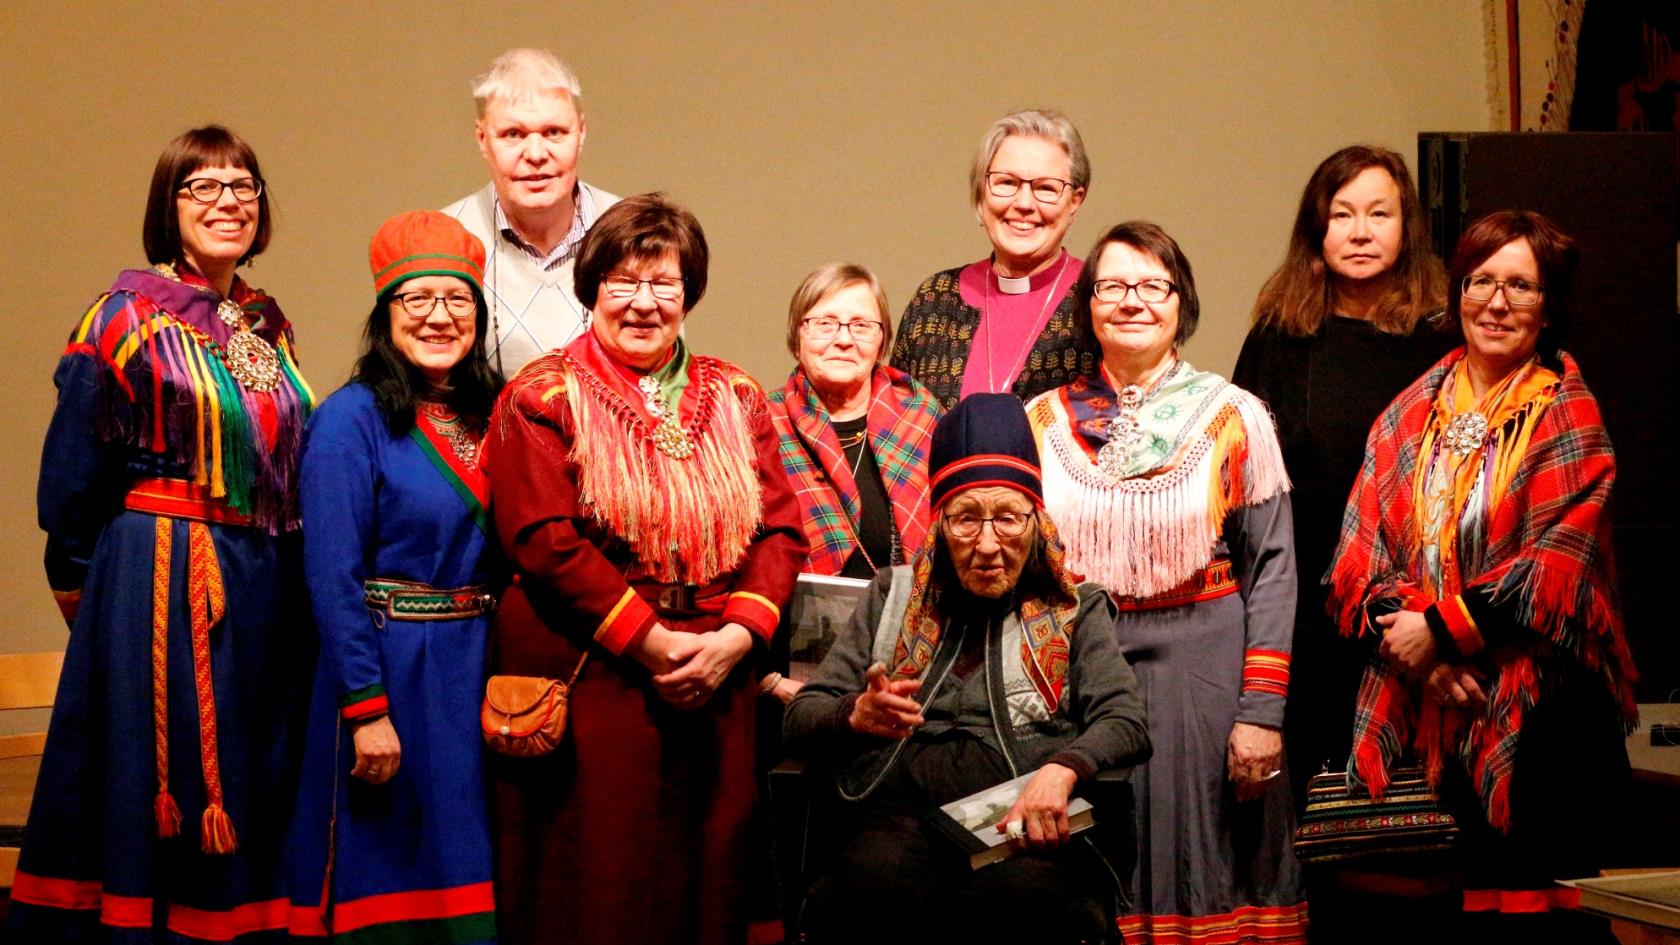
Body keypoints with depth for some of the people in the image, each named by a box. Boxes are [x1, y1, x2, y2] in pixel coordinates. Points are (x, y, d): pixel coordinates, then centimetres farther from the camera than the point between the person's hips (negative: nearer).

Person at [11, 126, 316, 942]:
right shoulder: (129, 315, -5)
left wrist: (280, 574, 12)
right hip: (158, 582, -6)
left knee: (250, 800, 9)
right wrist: (76, 577, 1)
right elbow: (74, 469, -4)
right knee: (154, 793, -1)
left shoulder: (269, 326, 13)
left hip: (265, 593, 6)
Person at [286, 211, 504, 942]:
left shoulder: (489, 416, 8)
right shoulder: (351, 418, -9)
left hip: (478, 676, 6)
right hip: (391, 670, -6)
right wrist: (368, 709, -19)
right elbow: (333, 578, -14)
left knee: (469, 884, 12)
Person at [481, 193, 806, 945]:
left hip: (715, 686, 4)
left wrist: (736, 635, -9)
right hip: (588, 680, -4)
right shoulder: (543, 398, 0)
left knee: (705, 879, 8)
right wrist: (652, 642, -14)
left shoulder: (735, 399, 13)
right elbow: (544, 539, -11)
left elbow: (781, 530, 7)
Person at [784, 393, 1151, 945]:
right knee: (872, 884, -37)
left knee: (1025, 893, -37)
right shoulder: (893, 598, 23)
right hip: (902, 810, 0)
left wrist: (1063, 768, -19)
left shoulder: (1075, 610, 19)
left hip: (1020, 822, 0)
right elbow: (800, 717, 17)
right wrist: (856, 716, -8)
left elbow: (1126, 723, 4)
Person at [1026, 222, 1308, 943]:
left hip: (1203, 670, -1)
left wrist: (1262, 711, -9)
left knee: (1198, 874, 3)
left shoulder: (1234, 417, 1)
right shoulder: (1043, 422, 7)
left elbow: (1272, 568, -2)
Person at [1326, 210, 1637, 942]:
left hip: (1538, 715, -3)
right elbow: (1359, 552, 4)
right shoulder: (1411, 413, 11)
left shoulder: (1566, 414, 1)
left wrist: (1442, 628, -13)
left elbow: (1558, 561, -11)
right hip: (1429, 713, 3)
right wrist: (1424, 655, -11)